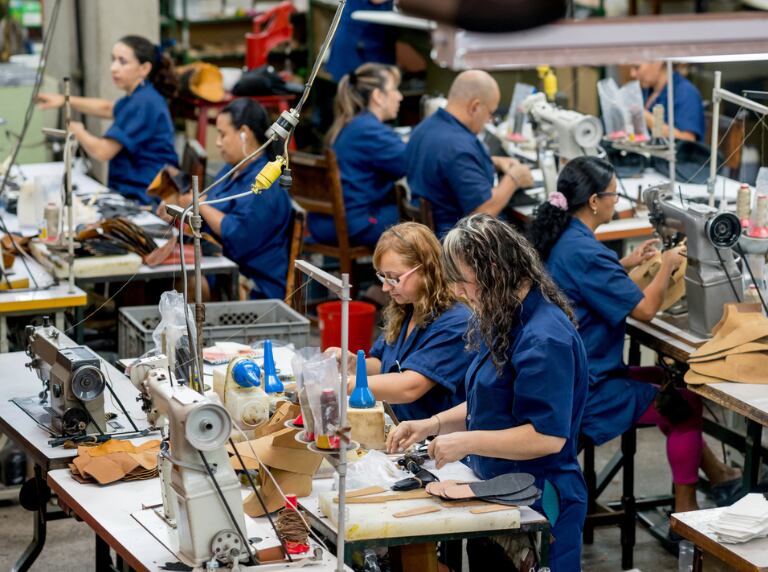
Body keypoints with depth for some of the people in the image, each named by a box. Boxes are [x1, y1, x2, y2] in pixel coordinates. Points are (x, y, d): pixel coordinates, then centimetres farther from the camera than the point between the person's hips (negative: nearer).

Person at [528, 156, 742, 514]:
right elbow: (645, 309, -23)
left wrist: (626, 264, 13)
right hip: (586, 392, -10)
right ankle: (685, 509, 15)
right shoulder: (583, 251, -27)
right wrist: (667, 267, -7)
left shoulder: (559, 240, 4)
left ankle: (714, 472, 29)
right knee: (687, 403, 3)